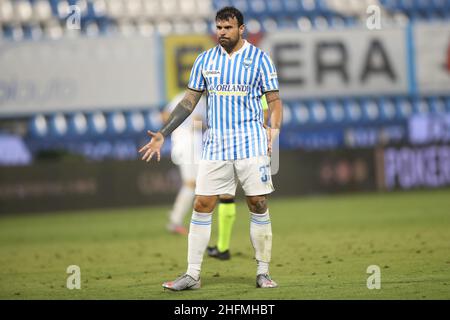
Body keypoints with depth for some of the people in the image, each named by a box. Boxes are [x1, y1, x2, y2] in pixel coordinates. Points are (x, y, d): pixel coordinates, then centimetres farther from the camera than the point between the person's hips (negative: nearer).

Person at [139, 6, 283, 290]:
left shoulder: (259, 58, 0)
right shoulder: (205, 60, 9)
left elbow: (274, 100, 1)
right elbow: (189, 101, 14)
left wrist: (274, 129, -17)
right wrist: (163, 135, 8)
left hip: (251, 146, -3)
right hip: (215, 147, 3)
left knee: (259, 206, -2)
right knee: (202, 206, -2)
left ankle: (263, 272, 8)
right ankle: (193, 275, 2)